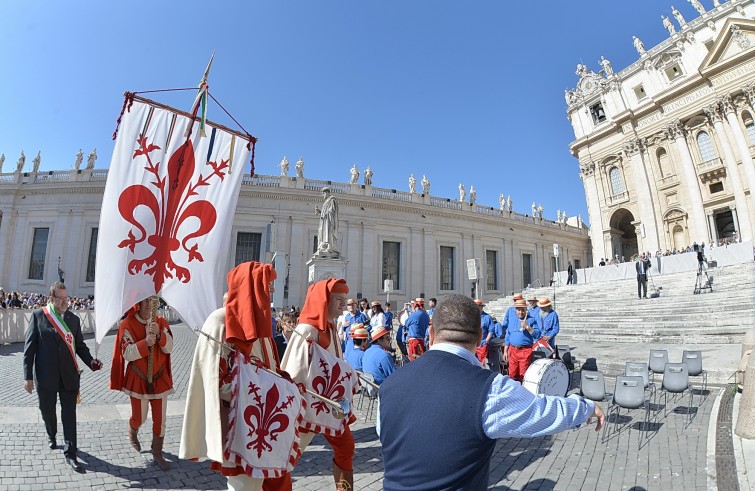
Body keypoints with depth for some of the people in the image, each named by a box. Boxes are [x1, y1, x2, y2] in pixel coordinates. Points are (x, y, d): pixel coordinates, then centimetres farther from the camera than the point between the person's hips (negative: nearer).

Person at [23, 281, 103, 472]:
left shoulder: (74, 318, 4)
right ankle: (51, 435, 49)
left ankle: (70, 454, 10)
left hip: (69, 375, 1)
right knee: (47, 410, 20)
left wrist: (91, 361, -9)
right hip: (46, 375, -1)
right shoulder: (38, 315, -4)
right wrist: (28, 376, -6)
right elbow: (29, 347, -4)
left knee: (69, 414, 2)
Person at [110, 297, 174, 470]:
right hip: (138, 380, -2)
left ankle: (157, 453, 25)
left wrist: (159, 334, -27)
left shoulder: (161, 322, -4)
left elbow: (169, 348, -10)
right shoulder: (127, 324, -12)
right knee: (140, 417, 15)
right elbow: (127, 354, -16)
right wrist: (145, 342, -31)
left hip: (160, 379, 2)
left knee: (160, 419, 7)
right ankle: (132, 434, 50)